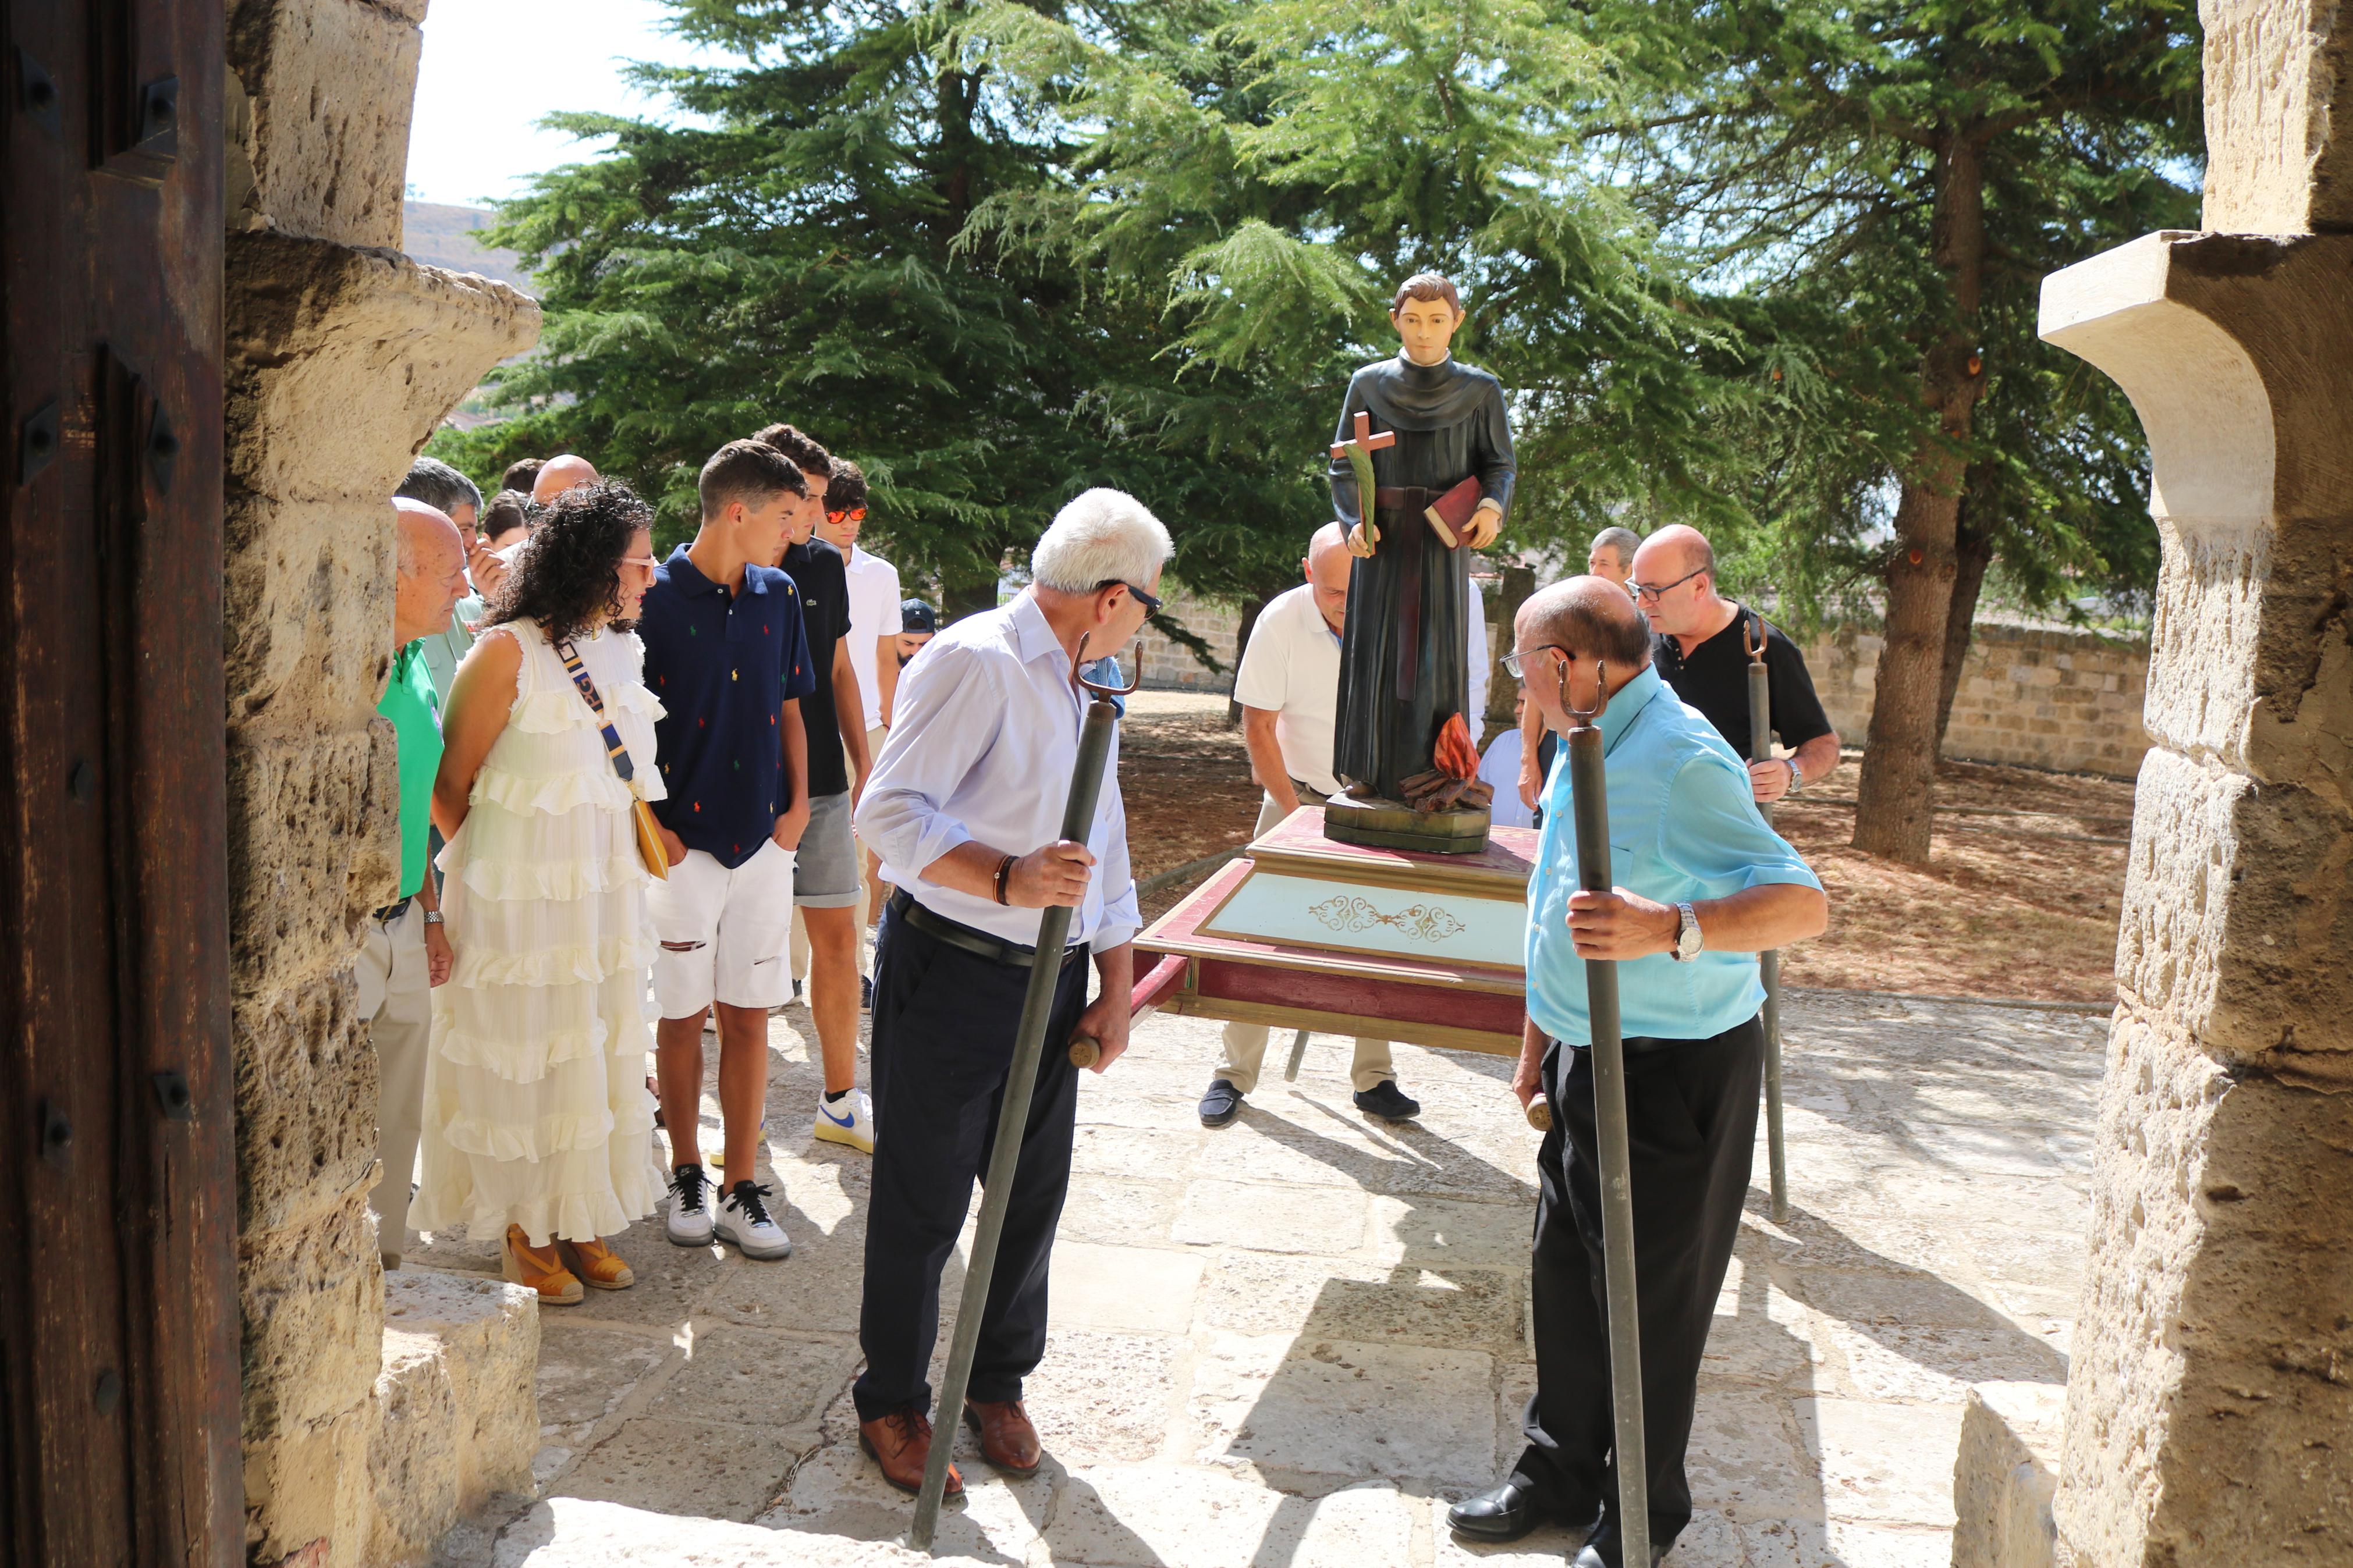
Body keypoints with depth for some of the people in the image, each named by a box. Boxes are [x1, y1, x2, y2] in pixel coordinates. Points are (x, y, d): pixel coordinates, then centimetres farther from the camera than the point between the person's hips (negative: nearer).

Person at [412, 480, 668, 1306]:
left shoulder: (623, 649, 9)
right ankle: (525, 1231, 20)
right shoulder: (507, 651, -13)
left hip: (607, 888, 7)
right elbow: (450, 783, -8)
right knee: (523, 1055, 5)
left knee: (601, 1048, 12)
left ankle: (580, 1221, 27)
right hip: (520, 890, -7)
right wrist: (488, 865, 0)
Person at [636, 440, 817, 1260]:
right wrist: (650, 824, -9)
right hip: (681, 844, -4)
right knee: (682, 1016, 7)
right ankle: (688, 1177, 23)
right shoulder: (656, 599, -7)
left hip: (763, 839, 4)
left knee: (749, 1016, 6)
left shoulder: (778, 597, 9)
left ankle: (742, 1188, 14)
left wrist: (797, 804, 6)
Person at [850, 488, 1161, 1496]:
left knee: (1034, 1195, 14)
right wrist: (1008, 880, -36)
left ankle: (997, 1384, 33)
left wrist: (1117, 986, 14)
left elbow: (1104, 845, 20)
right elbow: (891, 810, -22)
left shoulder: (1085, 688, 17)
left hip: (1052, 979, 8)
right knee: (923, 1204, 4)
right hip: (950, 973, -8)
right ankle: (892, 1403, 23)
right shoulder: (973, 661, -13)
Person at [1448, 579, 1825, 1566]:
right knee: (1564, 1279, 18)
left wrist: (1670, 927, -45)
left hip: (1674, 1076, -9)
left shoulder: (1680, 762, -23)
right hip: (1589, 1062, 9)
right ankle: (1560, 1473, 37)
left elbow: (1802, 904, -30)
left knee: (1648, 1301, 7)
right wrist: (1539, 1045, 22)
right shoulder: (1589, 745, 8)